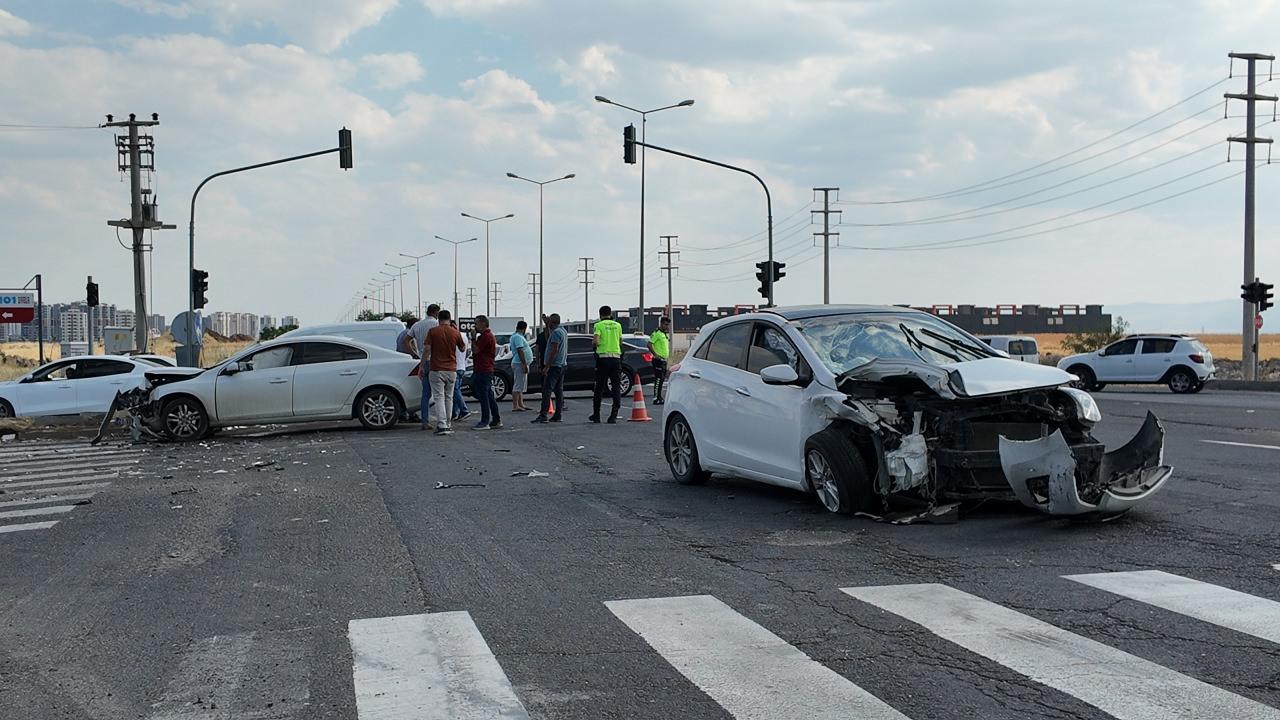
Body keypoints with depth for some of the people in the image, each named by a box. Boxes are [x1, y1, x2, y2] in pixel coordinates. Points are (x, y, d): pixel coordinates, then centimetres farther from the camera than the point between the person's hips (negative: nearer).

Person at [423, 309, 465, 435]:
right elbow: (463, 348, 15)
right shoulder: (455, 333, 1)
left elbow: (427, 349, -11)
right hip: (451, 370, 3)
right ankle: (447, 424, 18)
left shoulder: (433, 331, -6)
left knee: (439, 397, -4)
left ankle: (442, 426, -14)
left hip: (436, 369, -3)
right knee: (449, 398, 14)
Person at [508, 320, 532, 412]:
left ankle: (521, 405, 19)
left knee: (520, 386, 14)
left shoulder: (515, 336, 17)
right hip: (520, 364, -11)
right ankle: (515, 406, -11)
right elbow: (520, 351, -23)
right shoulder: (518, 337, -16)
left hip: (521, 364, 11)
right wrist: (525, 365, -25)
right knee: (518, 386, -10)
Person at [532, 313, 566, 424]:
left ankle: (543, 415, -17)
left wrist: (547, 366, -20)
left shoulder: (556, 332, -14)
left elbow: (554, 350, -20)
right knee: (559, 390, 9)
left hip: (554, 366, -10)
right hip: (562, 365, 10)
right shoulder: (563, 331, 16)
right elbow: (548, 340, 28)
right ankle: (558, 415, 9)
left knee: (547, 390, -12)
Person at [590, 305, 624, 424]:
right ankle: (614, 416, -7)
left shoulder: (599, 325, -3)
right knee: (616, 387, 1)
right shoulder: (617, 325, 8)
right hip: (616, 357, 2)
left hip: (603, 357, -2)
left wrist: (594, 344, 6)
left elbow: (595, 342, -16)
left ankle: (596, 415, 16)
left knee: (599, 388, 8)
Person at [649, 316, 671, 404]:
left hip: (664, 360, 9)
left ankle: (659, 397, 18)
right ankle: (656, 398, -13)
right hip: (658, 360, -9)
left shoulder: (666, 334, 18)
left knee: (662, 379, 12)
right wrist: (655, 354, -20)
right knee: (658, 379, -12)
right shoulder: (656, 333, -11)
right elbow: (649, 344, -18)